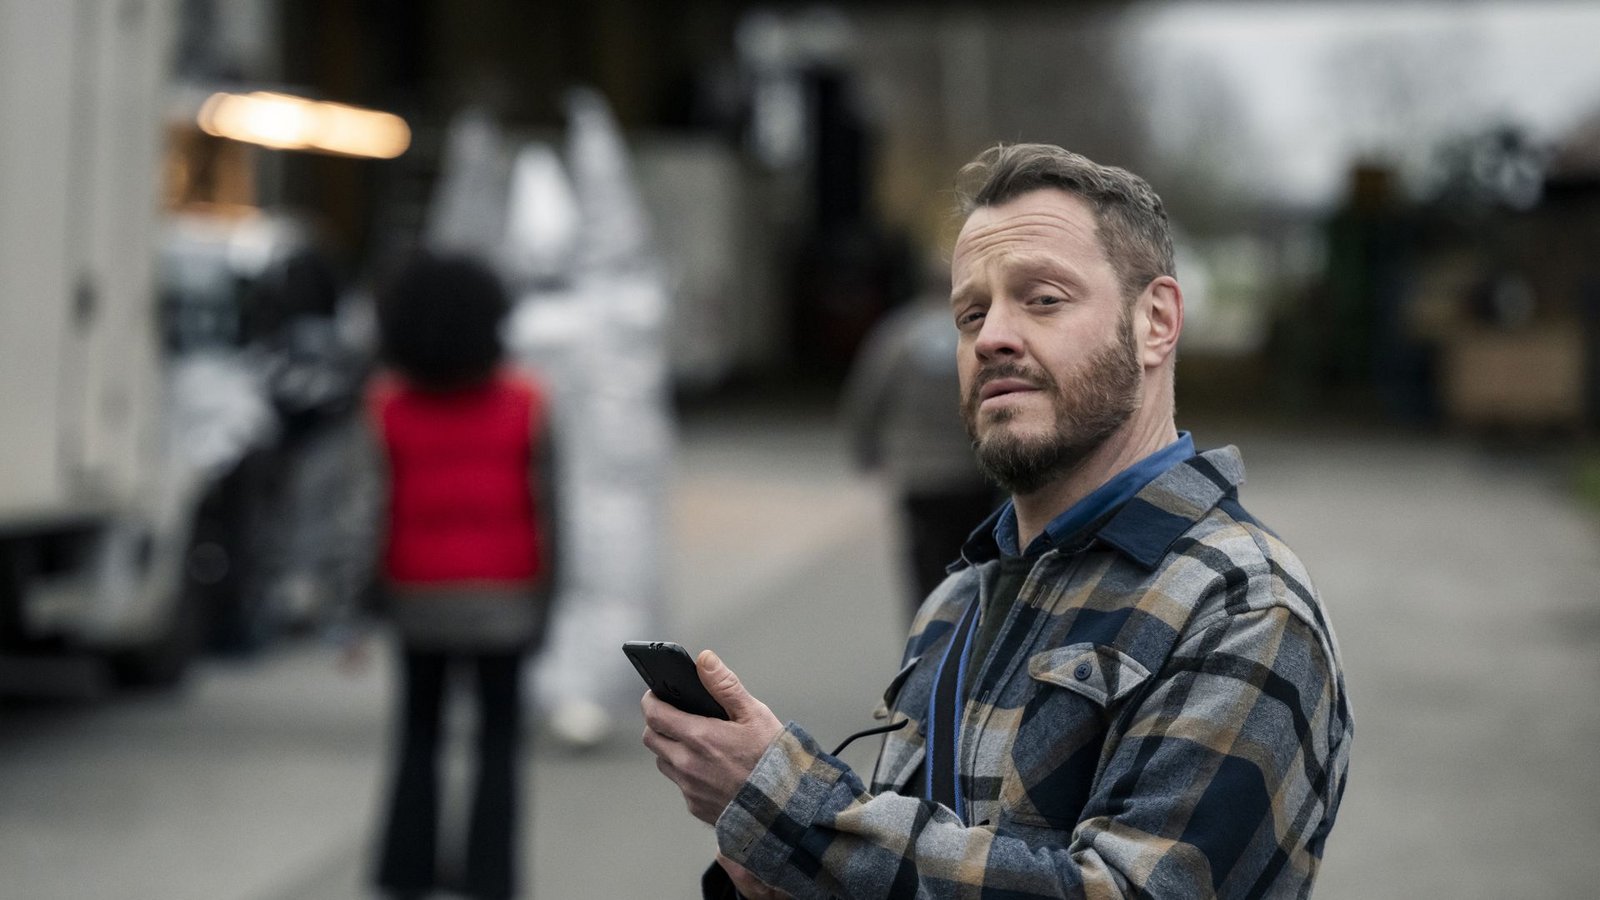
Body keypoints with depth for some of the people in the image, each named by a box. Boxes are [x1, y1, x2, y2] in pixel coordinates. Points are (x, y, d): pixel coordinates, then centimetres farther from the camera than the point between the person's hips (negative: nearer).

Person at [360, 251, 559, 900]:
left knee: (419, 736, 15)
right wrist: (546, 601, 0)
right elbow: (546, 509, -8)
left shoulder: (387, 408, -8)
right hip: (504, 599, -1)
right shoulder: (524, 404, -7)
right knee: (498, 741, 8)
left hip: (419, 600, 1)